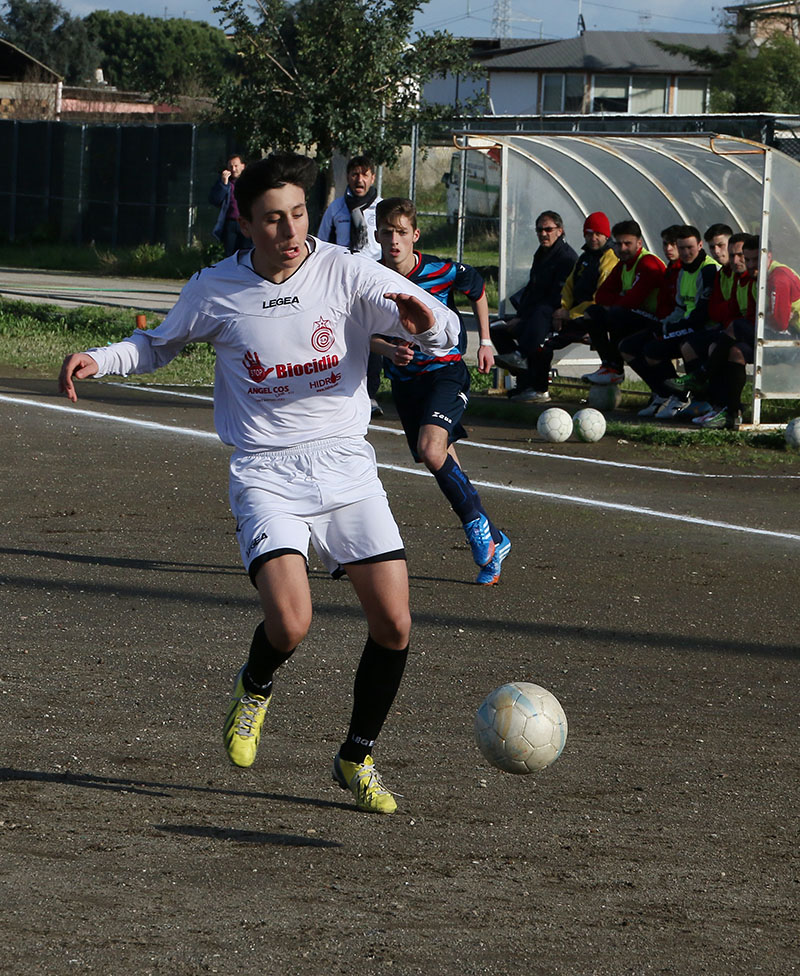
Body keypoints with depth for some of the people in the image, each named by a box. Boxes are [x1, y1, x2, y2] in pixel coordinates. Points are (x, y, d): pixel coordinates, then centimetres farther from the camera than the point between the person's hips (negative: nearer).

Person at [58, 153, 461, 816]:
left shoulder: (348, 273, -5)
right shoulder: (215, 290, -1)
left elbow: (445, 331, -7)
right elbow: (160, 346, 19)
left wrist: (426, 320, -31)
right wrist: (99, 359, 1)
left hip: (346, 465, 2)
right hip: (266, 474, -2)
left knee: (393, 625, -6)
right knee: (289, 624, -22)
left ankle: (357, 759, 18)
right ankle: (256, 688, 16)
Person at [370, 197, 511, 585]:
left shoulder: (443, 272, -13)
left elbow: (478, 290, 9)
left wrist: (485, 342, 10)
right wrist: (388, 349, -25)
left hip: (445, 371, -4)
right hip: (404, 379, 4)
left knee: (431, 449, -28)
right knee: (443, 466, 7)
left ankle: (476, 520, -7)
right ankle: (493, 542, 22)